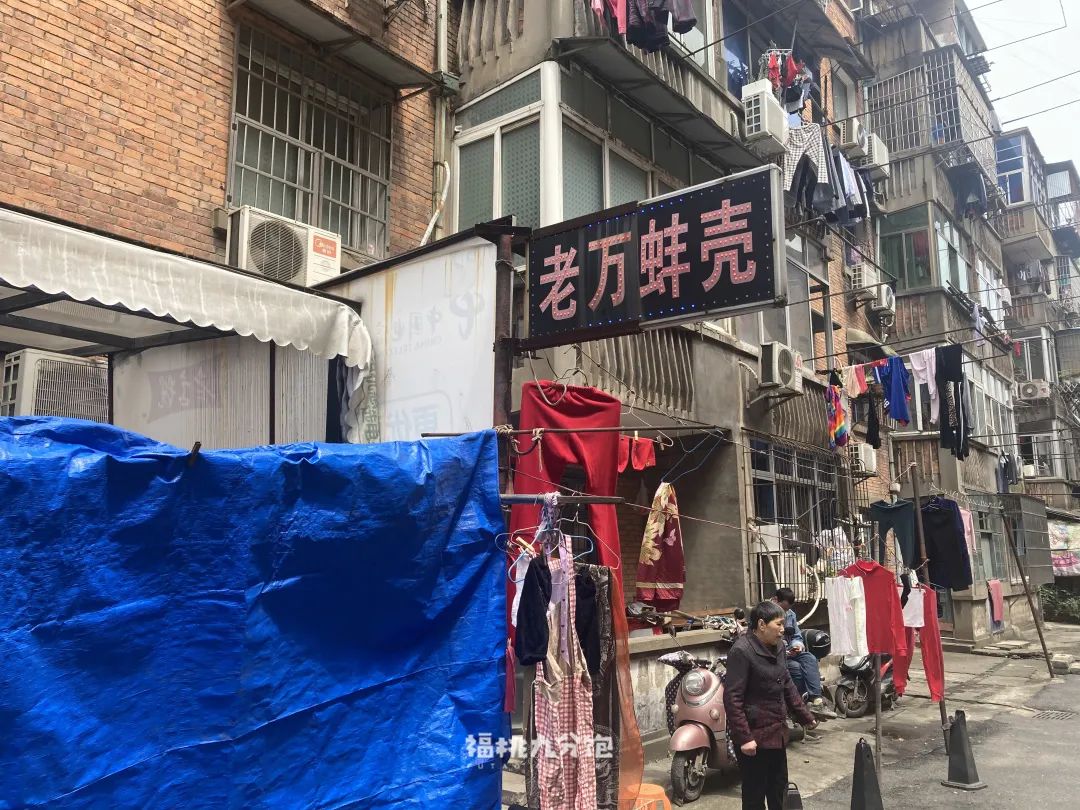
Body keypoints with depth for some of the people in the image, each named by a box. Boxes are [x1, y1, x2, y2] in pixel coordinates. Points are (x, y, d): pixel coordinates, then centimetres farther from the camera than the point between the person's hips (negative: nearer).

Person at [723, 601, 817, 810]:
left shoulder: (777, 646, 7)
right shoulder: (741, 651, -19)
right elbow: (732, 698, -21)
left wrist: (805, 716, 20)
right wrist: (743, 737, -23)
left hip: (777, 732, 8)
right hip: (754, 735, -8)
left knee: (779, 790, 17)